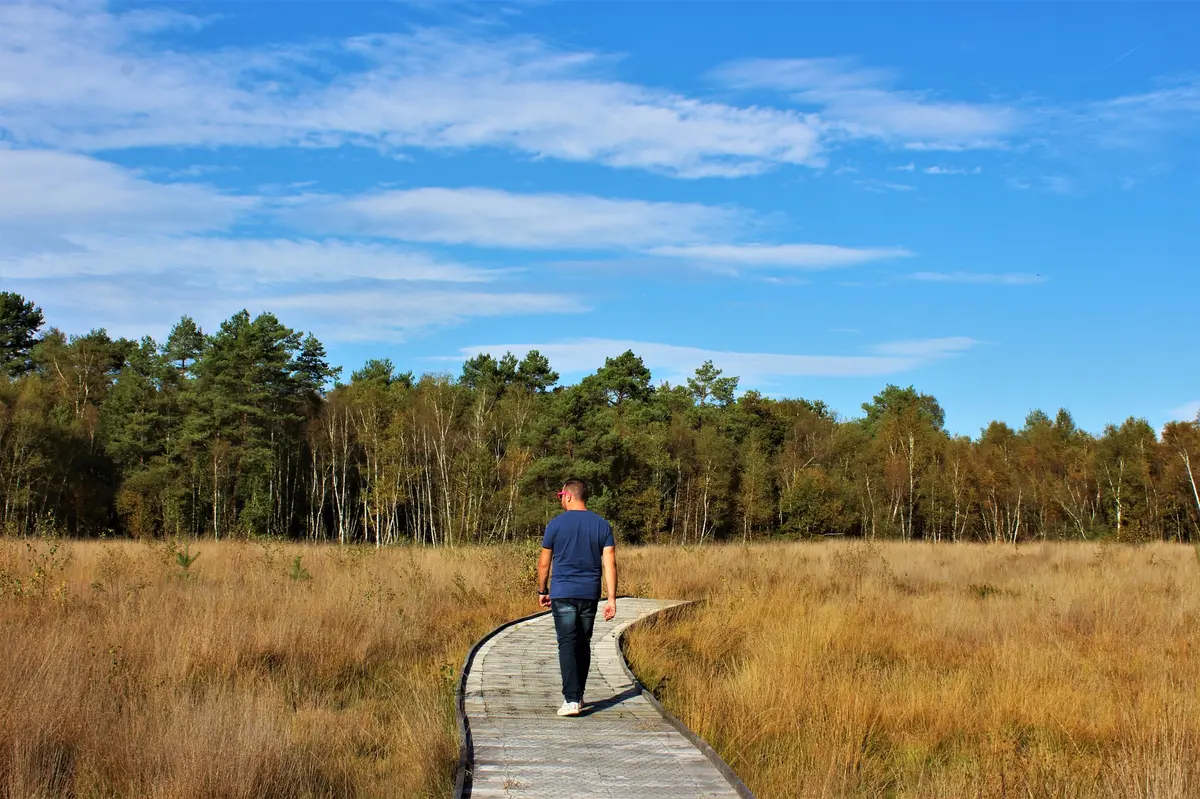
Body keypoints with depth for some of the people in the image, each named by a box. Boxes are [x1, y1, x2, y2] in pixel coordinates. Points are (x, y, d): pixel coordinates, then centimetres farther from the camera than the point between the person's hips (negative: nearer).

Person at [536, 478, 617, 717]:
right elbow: (610, 563, -2)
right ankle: (577, 695, 25)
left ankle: (571, 700, -16)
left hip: (562, 594, -4)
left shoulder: (556, 524, -4)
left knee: (567, 644, -6)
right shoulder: (602, 525, 4)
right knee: (583, 644, 15)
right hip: (590, 594, 4)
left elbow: (544, 563, 3)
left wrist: (542, 591, 17)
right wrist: (612, 599, -1)